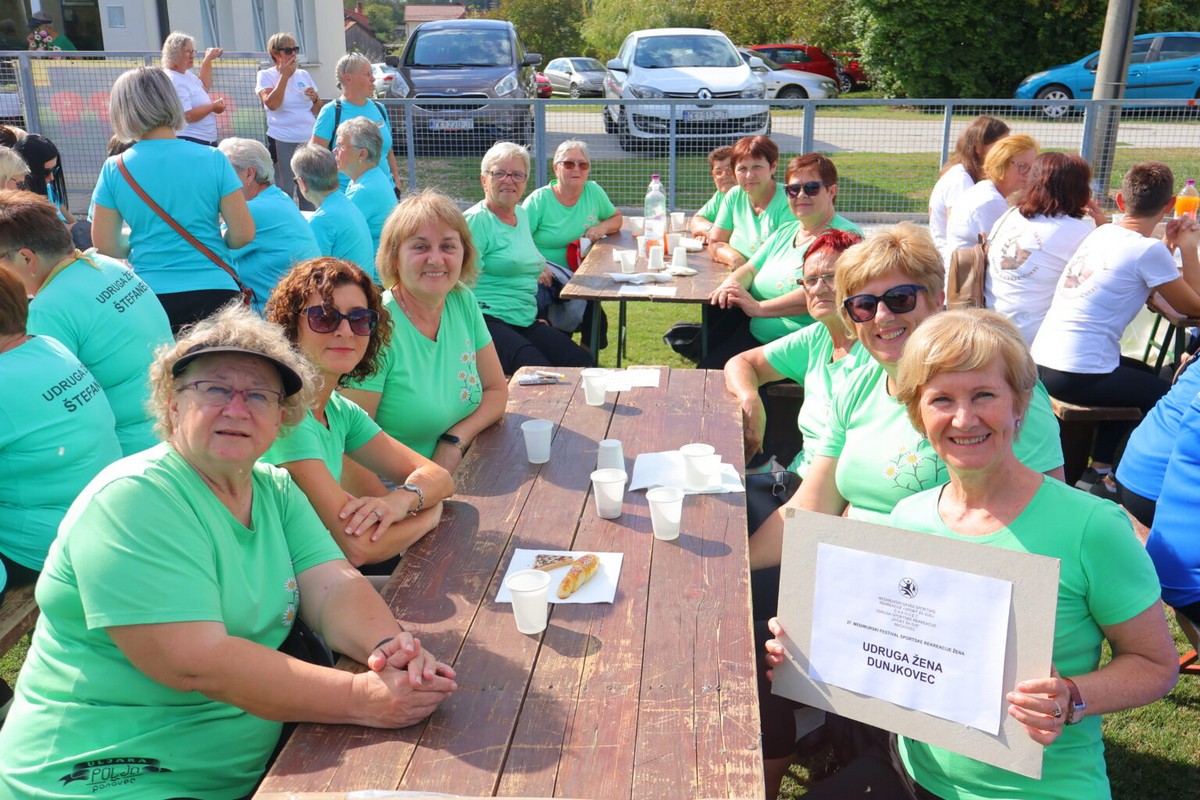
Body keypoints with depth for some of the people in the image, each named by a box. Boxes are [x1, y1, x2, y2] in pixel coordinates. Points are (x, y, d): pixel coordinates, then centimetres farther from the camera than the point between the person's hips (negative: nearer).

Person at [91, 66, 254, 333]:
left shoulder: (114, 169, -1)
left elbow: (105, 246, 3)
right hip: (214, 292, -1)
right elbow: (244, 234, -4)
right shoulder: (213, 160, -4)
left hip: (149, 298, 1)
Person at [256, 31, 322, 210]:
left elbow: (317, 110, 16)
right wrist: (284, 76, -11)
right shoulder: (265, 76, 2)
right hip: (283, 141, -4)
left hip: (309, 139, 4)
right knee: (285, 191, -2)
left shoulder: (303, 74, 13)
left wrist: (315, 98, -7)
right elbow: (272, 104, -15)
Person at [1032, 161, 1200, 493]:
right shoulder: (1148, 251, -12)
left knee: (1142, 375, 32)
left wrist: (1167, 245, 20)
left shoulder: (1102, 233, 10)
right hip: (1078, 375, -8)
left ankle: (1100, 468, 33)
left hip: (1043, 362, 8)